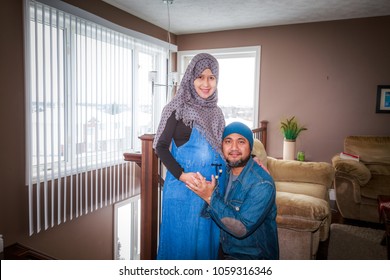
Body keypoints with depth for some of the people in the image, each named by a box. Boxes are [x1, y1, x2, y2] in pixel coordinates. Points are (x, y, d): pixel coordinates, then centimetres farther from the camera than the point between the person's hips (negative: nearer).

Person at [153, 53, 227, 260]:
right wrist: (181, 174, -19)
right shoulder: (178, 109, -8)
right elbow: (161, 146, -9)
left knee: (207, 238, 17)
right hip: (183, 188, -5)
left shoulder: (216, 112, 9)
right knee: (182, 238, 8)